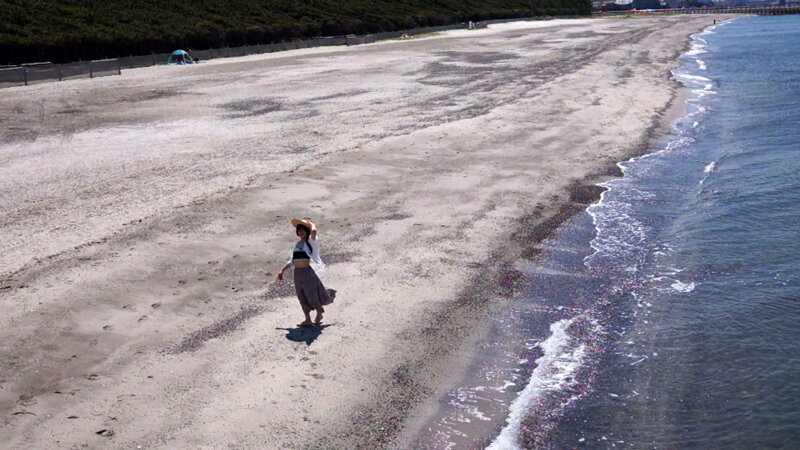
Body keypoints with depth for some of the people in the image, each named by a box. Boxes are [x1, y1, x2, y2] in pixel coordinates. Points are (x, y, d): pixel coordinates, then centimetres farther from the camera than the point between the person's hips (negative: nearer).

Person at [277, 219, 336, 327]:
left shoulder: (310, 242, -4)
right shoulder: (297, 244, 14)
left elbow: (314, 231, -27)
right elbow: (292, 260, 19)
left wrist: (311, 224, -7)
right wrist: (282, 271, 16)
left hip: (307, 271, -6)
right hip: (297, 272, 6)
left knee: (311, 295, 1)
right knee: (302, 297, 7)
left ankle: (319, 313, 27)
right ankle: (308, 319, 15)